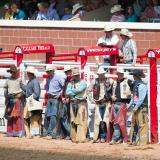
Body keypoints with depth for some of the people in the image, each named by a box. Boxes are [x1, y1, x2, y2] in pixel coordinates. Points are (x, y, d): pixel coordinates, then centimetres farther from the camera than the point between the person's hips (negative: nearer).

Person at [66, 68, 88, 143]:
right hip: (73, 103, 4)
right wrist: (76, 93, -8)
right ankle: (74, 138, 10)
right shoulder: (70, 83, 16)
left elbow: (79, 90, -12)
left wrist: (72, 91, 2)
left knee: (81, 121, -11)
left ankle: (81, 138, -14)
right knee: (73, 121, 5)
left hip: (81, 103, -4)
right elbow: (67, 92, 1)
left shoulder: (83, 83, 5)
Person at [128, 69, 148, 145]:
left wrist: (136, 107, -18)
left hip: (141, 108, -10)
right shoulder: (135, 84, 17)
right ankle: (132, 140, 15)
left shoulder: (142, 85, -13)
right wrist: (130, 105, 18)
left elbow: (141, 98, -19)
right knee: (133, 124, 10)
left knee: (142, 125, -9)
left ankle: (143, 141, -9)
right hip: (136, 108, 10)